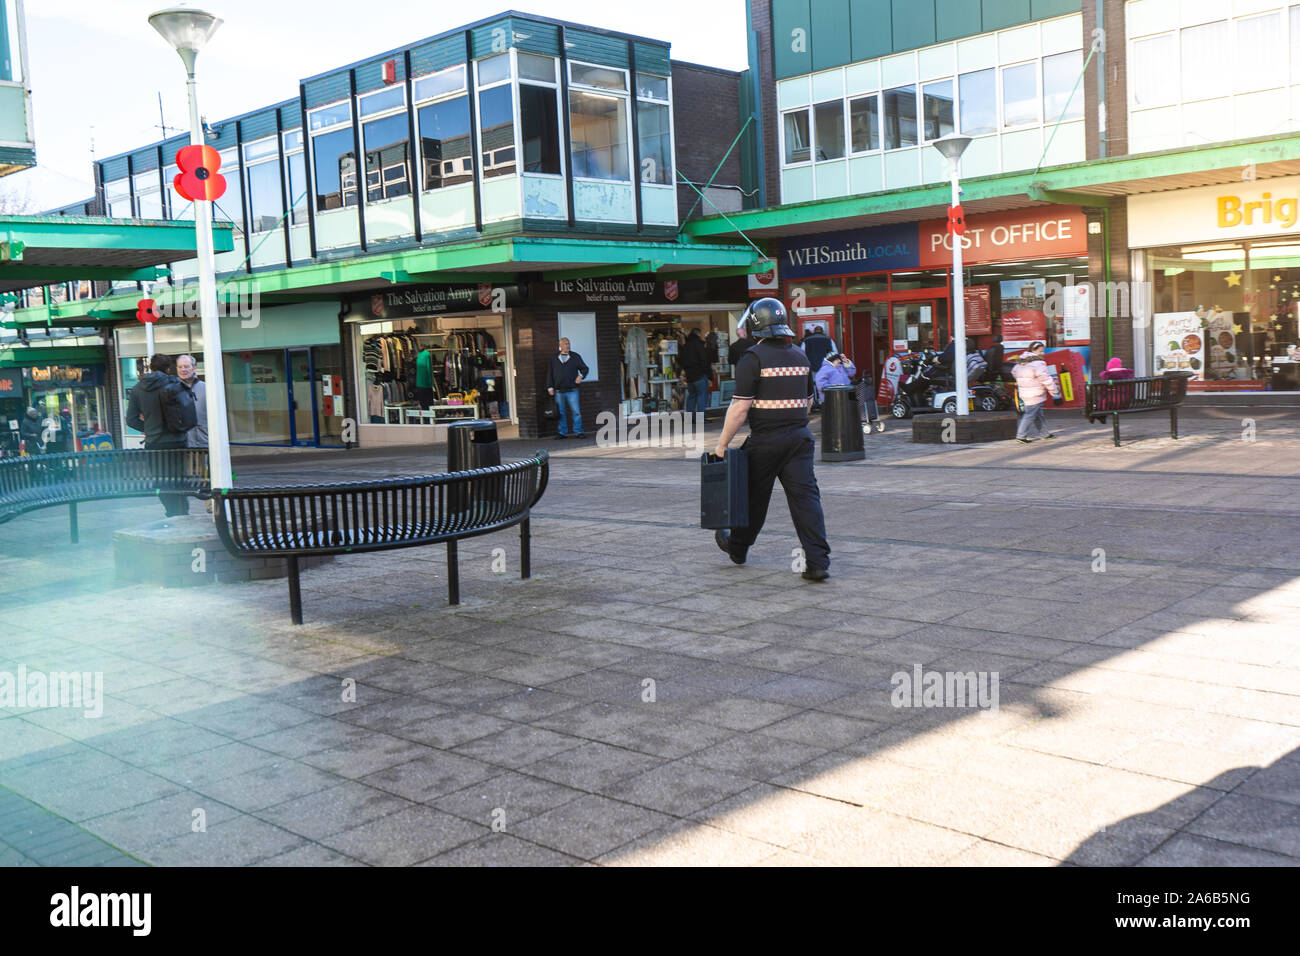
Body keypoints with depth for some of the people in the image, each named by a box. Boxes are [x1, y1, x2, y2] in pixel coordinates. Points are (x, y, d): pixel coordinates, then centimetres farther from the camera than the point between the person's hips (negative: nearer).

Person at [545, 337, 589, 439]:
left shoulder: (575, 357, 8)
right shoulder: (553, 359, 10)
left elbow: (585, 368, 12)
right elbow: (549, 374, 13)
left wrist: (581, 375, -8)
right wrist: (550, 387, 5)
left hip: (572, 391, -1)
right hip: (558, 391, 1)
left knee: (576, 411, -8)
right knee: (561, 412, 6)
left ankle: (578, 431, -2)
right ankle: (562, 432, 14)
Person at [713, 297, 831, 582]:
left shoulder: (754, 357, -11)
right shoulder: (800, 356, 10)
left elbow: (740, 407, -15)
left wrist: (722, 444, -8)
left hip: (766, 440, -4)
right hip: (800, 437, 5)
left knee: (754, 497, 12)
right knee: (806, 496, -1)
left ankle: (737, 548, 33)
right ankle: (818, 561, -8)